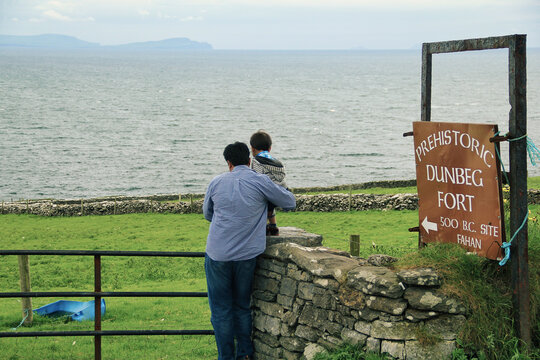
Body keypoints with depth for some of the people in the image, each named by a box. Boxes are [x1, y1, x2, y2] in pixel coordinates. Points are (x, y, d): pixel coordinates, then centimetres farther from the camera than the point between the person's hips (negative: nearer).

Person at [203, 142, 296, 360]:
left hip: (217, 255, 0)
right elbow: (290, 203, 8)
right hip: (246, 255, 1)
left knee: (221, 309, 8)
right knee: (242, 305, 16)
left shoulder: (217, 182, 1)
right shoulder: (261, 182, -4)